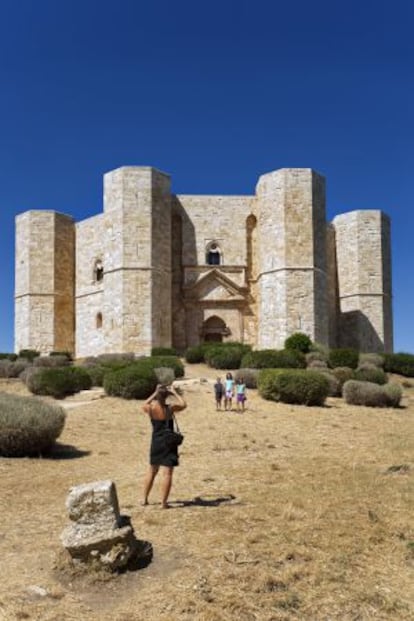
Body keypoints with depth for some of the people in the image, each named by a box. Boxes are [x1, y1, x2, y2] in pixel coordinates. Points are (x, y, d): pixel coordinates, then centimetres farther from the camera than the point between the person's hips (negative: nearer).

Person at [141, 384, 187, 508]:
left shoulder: (150, 409, -9)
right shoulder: (170, 409, -15)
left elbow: (145, 405, 17)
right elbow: (183, 404, 4)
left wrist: (155, 393, 17)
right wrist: (174, 392, 8)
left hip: (155, 443, 4)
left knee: (152, 471, 19)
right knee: (167, 473, 1)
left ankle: (145, 499, 27)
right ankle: (163, 502, 0)